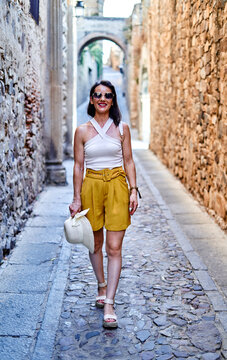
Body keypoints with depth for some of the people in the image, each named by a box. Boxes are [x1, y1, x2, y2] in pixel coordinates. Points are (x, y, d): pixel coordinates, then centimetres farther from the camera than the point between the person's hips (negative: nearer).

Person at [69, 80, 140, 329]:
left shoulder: (122, 128, 4)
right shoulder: (82, 131, 2)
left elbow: (129, 161, 5)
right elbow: (78, 166, 3)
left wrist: (133, 190, -4)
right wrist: (77, 198, -1)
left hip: (117, 185, -1)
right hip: (91, 186, 1)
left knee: (114, 247, -6)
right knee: (95, 243, 14)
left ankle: (109, 305, 0)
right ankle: (101, 286, 38)